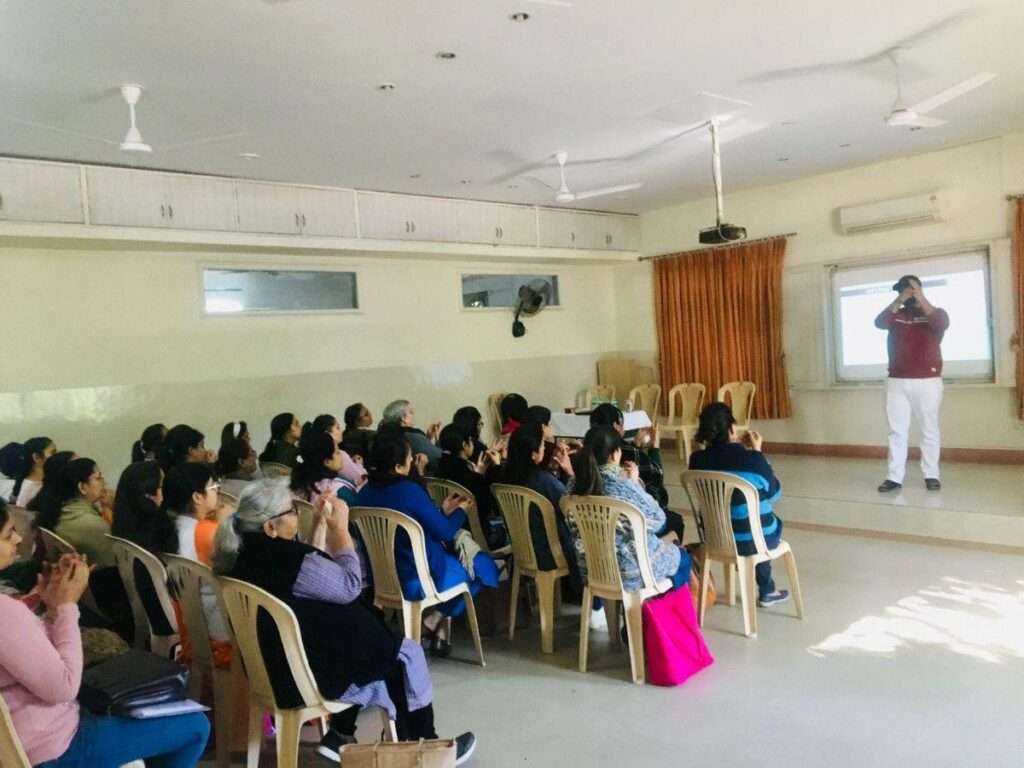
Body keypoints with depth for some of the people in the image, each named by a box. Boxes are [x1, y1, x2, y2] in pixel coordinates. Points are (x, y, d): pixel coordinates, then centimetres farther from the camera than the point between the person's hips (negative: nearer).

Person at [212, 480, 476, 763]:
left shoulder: (240, 554, -2)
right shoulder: (286, 557, -30)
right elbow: (350, 586, -16)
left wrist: (322, 522, 8)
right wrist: (340, 527, -10)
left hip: (274, 666, 9)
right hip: (307, 673, -9)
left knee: (372, 638, 27)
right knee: (406, 653, 9)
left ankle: (340, 735, 27)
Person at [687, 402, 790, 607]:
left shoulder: (697, 460, -11)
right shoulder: (753, 460, -23)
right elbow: (774, 494, -3)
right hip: (753, 539, -4)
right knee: (774, 521, 32)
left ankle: (766, 590, 45)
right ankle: (766, 592, 45)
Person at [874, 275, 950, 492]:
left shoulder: (934, 313, 4)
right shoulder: (895, 314, 12)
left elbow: (941, 324, -19)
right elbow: (879, 322, -9)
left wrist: (921, 298, -21)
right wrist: (899, 300, -16)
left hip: (927, 381, -2)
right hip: (896, 382, 2)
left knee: (929, 430, 3)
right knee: (896, 430, 1)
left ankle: (931, 475, 11)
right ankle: (894, 477, 1)